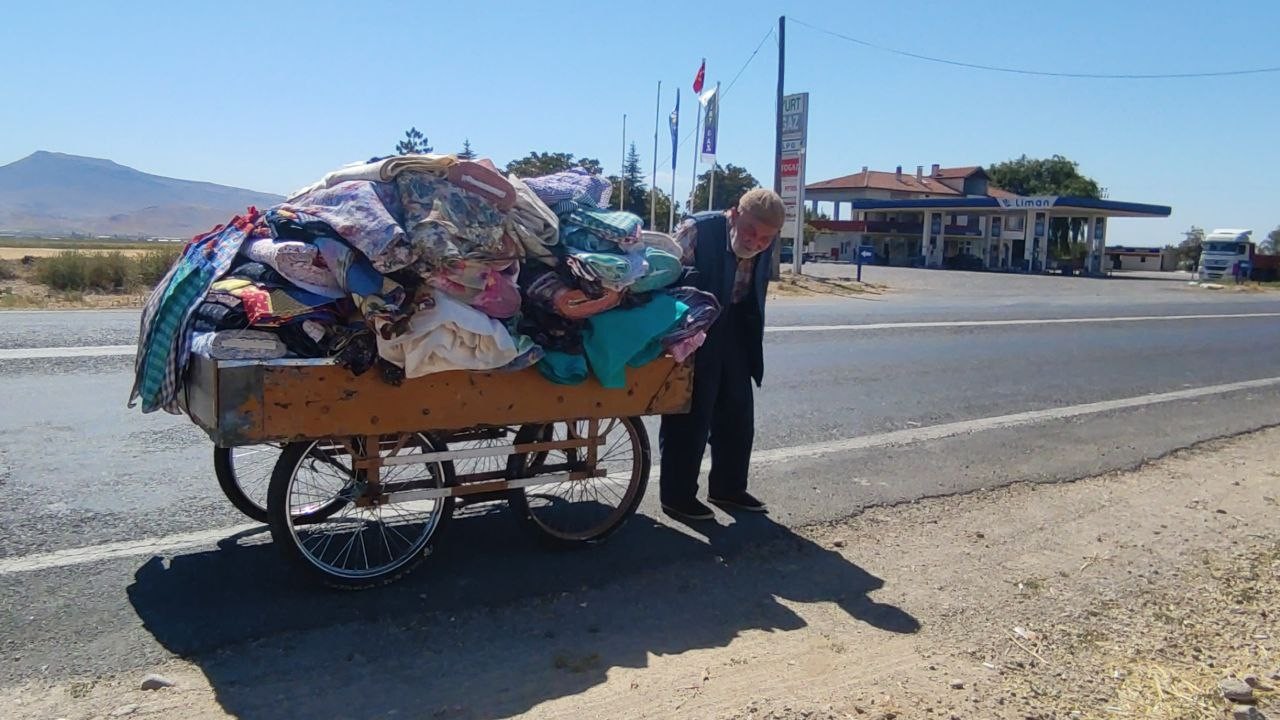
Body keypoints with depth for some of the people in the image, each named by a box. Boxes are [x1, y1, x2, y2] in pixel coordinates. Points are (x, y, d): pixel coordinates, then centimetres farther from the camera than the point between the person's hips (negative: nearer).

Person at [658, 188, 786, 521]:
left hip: (734, 331, 7)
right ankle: (676, 497, 12)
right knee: (690, 415, -2)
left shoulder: (764, 248, -4)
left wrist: (752, 341, 12)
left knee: (738, 412, 12)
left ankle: (727, 487, 28)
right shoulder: (696, 230, -23)